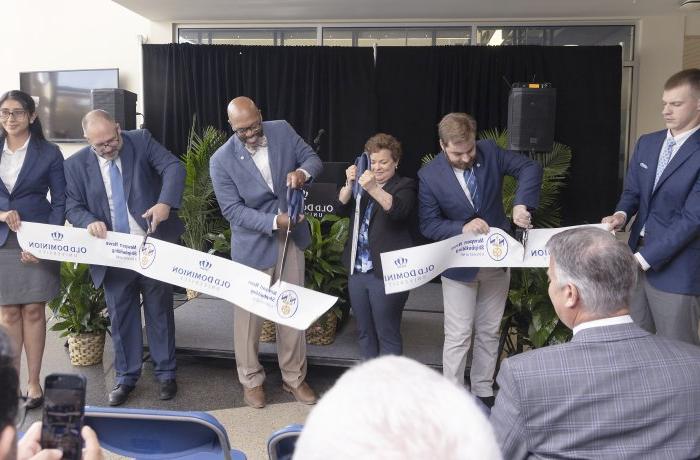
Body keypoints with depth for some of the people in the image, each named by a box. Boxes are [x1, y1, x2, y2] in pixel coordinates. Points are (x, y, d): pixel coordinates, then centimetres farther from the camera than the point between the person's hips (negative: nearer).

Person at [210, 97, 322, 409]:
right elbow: (232, 210, -16)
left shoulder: (282, 131, -6)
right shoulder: (221, 160, -15)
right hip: (252, 245, -3)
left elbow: (313, 159, 1)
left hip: (291, 237, 3)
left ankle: (294, 377, 28)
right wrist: (273, 222, -26)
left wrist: (302, 172, -23)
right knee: (249, 314, 7)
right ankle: (251, 380, 28)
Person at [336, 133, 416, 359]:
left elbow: (398, 209, -22)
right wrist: (350, 185, -15)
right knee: (364, 332, 15)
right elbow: (341, 208, 2)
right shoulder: (363, 184, 16)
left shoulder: (404, 186, -1)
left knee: (387, 334, -1)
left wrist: (373, 189, -37)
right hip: (357, 270, 6)